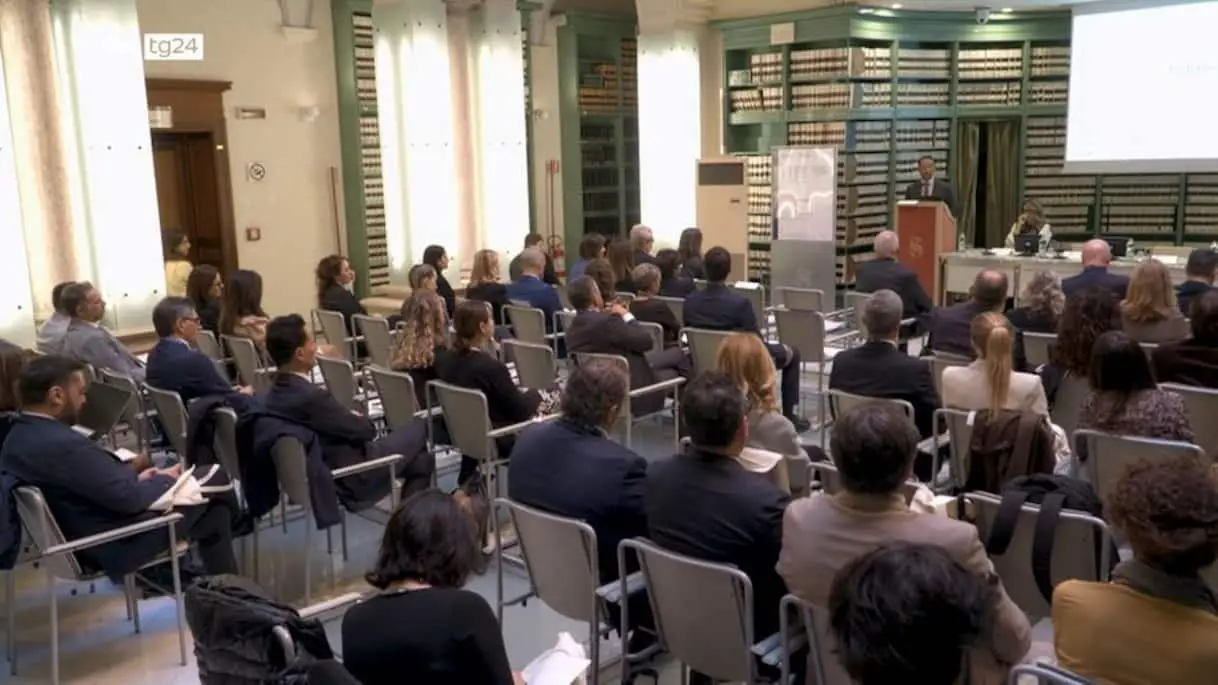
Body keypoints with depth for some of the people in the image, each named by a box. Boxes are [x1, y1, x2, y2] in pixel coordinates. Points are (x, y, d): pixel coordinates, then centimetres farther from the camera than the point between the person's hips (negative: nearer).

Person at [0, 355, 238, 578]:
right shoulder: (63, 444, -31)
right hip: (112, 544, -10)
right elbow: (129, 498, -26)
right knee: (213, 509, 4)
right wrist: (165, 480, -8)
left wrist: (137, 477, 4)